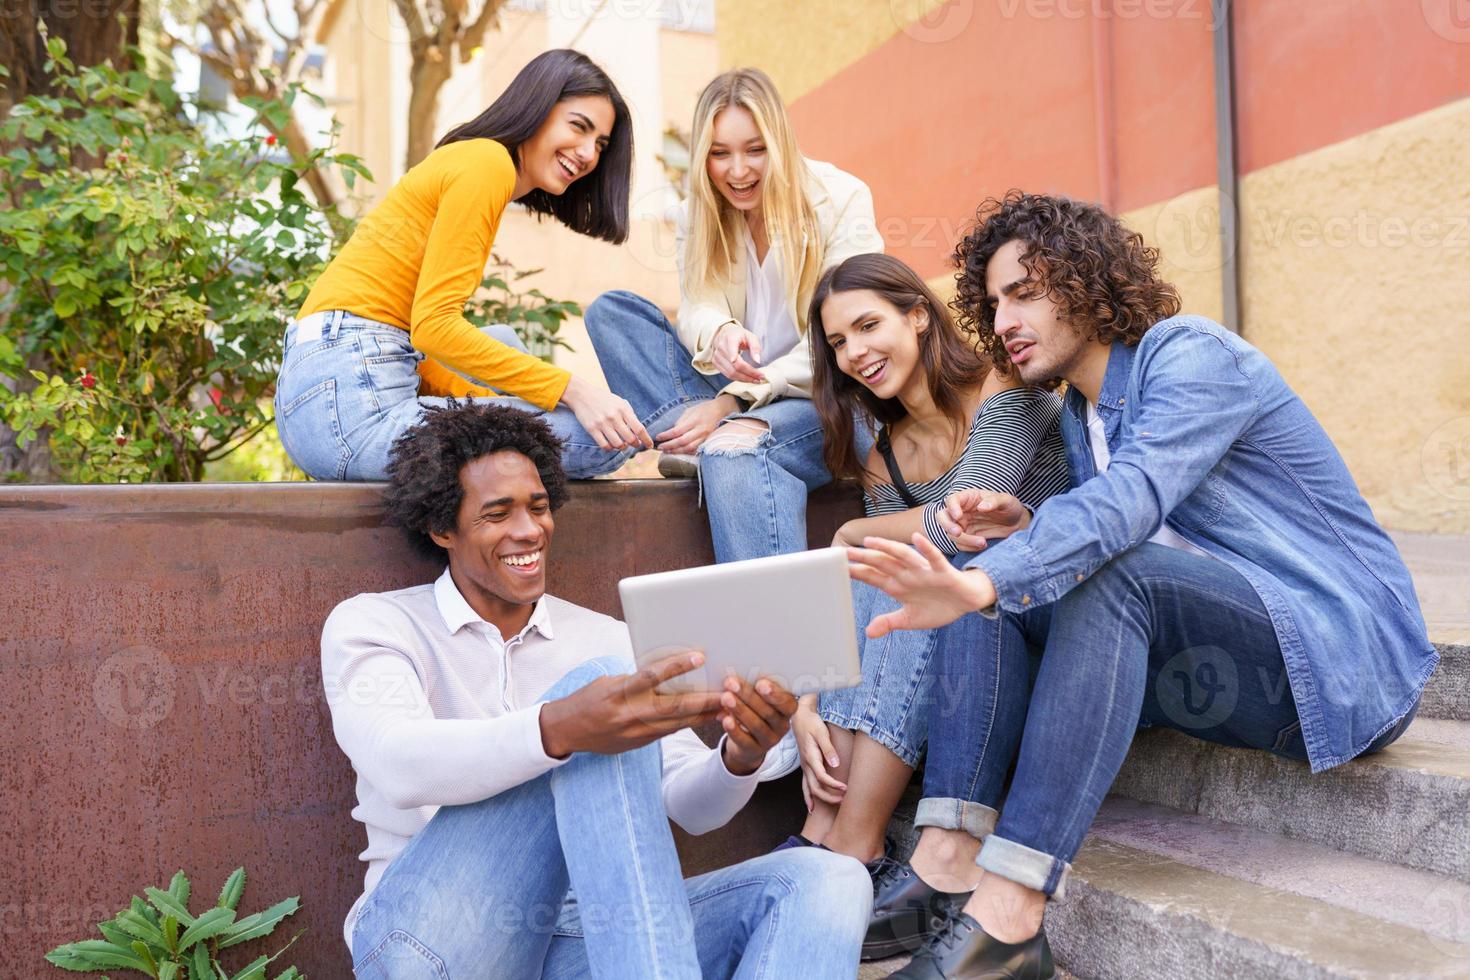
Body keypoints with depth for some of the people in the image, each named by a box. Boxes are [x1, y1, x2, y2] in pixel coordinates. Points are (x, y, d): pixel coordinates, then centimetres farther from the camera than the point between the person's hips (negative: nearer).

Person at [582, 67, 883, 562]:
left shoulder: (841, 198, -8)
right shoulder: (699, 214, 6)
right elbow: (694, 307, -6)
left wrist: (736, 398, -22)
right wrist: (719, 333, -33)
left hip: (828, 399, -5)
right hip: (738, 397, 5)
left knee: (735, 446, -38)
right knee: (611, 311, -11)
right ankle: (695, 439, -30)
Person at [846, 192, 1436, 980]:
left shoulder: (1191, 353, -13)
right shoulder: (1077, 412, 12)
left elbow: (1132, 500, -32)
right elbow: (1100, 535, 11)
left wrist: (979, 582, -46)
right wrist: (1022, 528, -11)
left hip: (1343, 658, -8)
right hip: (1196, 657, 8)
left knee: (1108, 576, -33)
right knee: (998, 571, -8)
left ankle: (1007, 913, -36)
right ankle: (947, 856, -23)